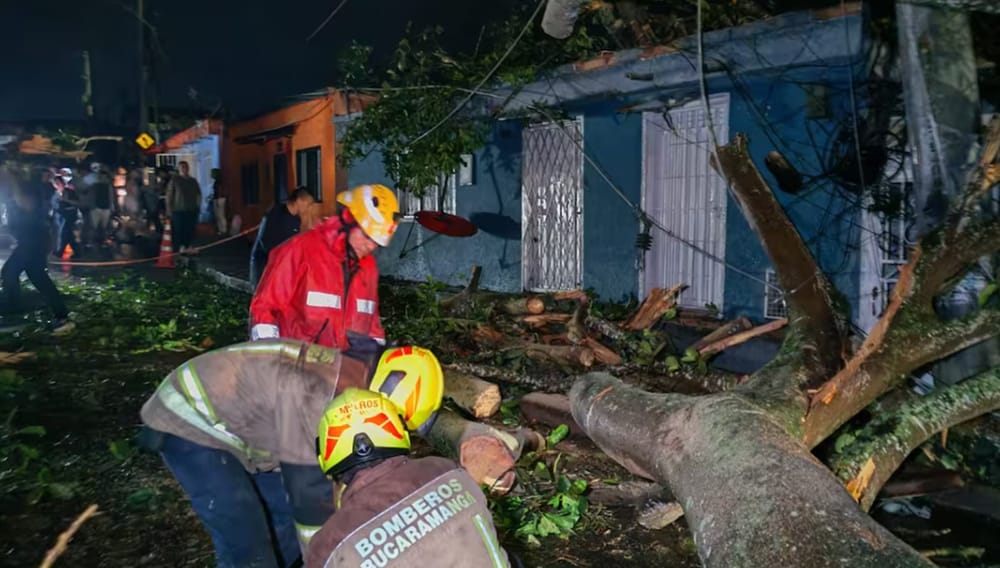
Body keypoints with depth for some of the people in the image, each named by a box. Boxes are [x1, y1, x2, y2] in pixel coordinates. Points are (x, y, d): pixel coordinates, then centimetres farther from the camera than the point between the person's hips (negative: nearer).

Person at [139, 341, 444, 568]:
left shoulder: (348, 378, -5)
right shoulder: (315, 391, -35)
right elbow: (311, 490, -29)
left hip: (229, 422, 9)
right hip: (190, 423, -9)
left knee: (288, 517, 9)